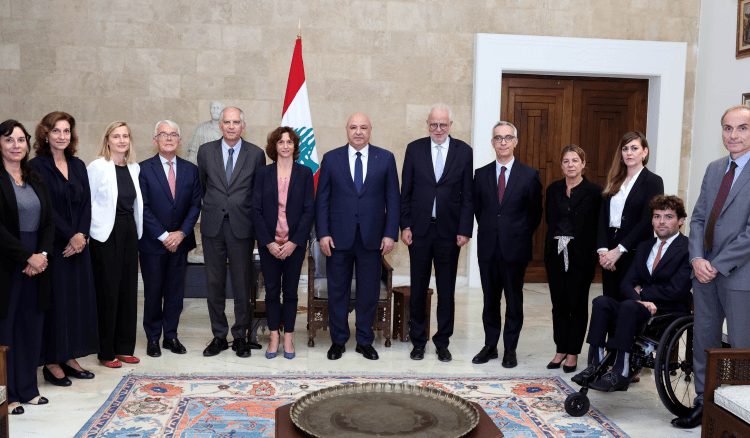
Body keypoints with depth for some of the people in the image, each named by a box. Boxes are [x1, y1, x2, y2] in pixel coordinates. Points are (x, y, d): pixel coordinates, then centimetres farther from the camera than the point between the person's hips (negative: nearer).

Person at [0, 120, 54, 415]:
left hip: (36, 262, 6)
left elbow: (50, 220, 11)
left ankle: (27, 388, 21)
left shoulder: (35, 179, 13)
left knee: (31, 326, 10)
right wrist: (27, 256, -14)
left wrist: (43, 254, -4)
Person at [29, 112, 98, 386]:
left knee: (78, 298, 7)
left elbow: (86, 203, 7)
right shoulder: (37, 167, -6)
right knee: (55, 299, -2)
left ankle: (69, 357, 18)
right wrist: (70, 236, -14)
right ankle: (51, 363, 9)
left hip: (78, 243, 6)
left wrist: (81, 234, -7)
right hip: (52, 245, -6)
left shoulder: (78, 166, 12)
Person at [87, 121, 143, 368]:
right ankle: (106, 352, 10)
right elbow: (87, 202, -7)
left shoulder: (134, 168, 11)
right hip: (106, 235, -6)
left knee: (128, 289, 9)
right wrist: (94, 229, -10)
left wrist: (137, 229, 11)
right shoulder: (97, 167, -7)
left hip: (129, 232, 6)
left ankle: (124, 347, 20)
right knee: (107, 291, -1)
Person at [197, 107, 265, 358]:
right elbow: (202, 185, 17)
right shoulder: (206, 151, 6)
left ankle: (240, 337, 17)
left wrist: (256, 223, 7)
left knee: (242, 285, 3)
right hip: (213, 226, 2)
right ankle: (219, 336, 19)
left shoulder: (255, 154, 1)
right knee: (214, 284, 7)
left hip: (242, 227, -2)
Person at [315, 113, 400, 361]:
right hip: (339, 236, 0)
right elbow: (322, 199, 4)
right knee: (337, 291, 8)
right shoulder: (331, 159, 4)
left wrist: (390, 234, -4)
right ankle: (338, 341, 22)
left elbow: (393, 199, 3)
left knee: (369, 292, 8)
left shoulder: (385, 159, 4)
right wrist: (323, 234, -5)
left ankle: (365, 341, 23)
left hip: (372, 237, 0)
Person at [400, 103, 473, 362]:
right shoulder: (414, 149, 3)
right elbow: (406, 191, 4)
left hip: (449, 230, 0)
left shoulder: (464, 152, 1)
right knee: (418, 288, 8)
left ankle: (442, 343, 22)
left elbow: (468, 194, 1)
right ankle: (418, 341, 22)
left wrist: (465, 230, -5)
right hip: (419, 229, 0)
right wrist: (405, 225, -3)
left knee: (446, 290, 8)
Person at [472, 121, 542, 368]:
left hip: (515, 248, -2)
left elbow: (535, 213, 5)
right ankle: (490, 346, 21)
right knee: (490, 300, 10)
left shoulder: (530, 175, -1)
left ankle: (510, 349, 18)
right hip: (488, 247, 2)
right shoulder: (481, 174, 6)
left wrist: (520, 235, 3)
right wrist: (490, 230, 7)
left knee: (514, 300, 6)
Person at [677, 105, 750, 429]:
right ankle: (704, 404, 28)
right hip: (706, 271, 7)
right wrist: (697, 259, -4)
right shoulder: (714, 169, 12)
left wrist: (717, 265, -16)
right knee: (704, 342, 14)